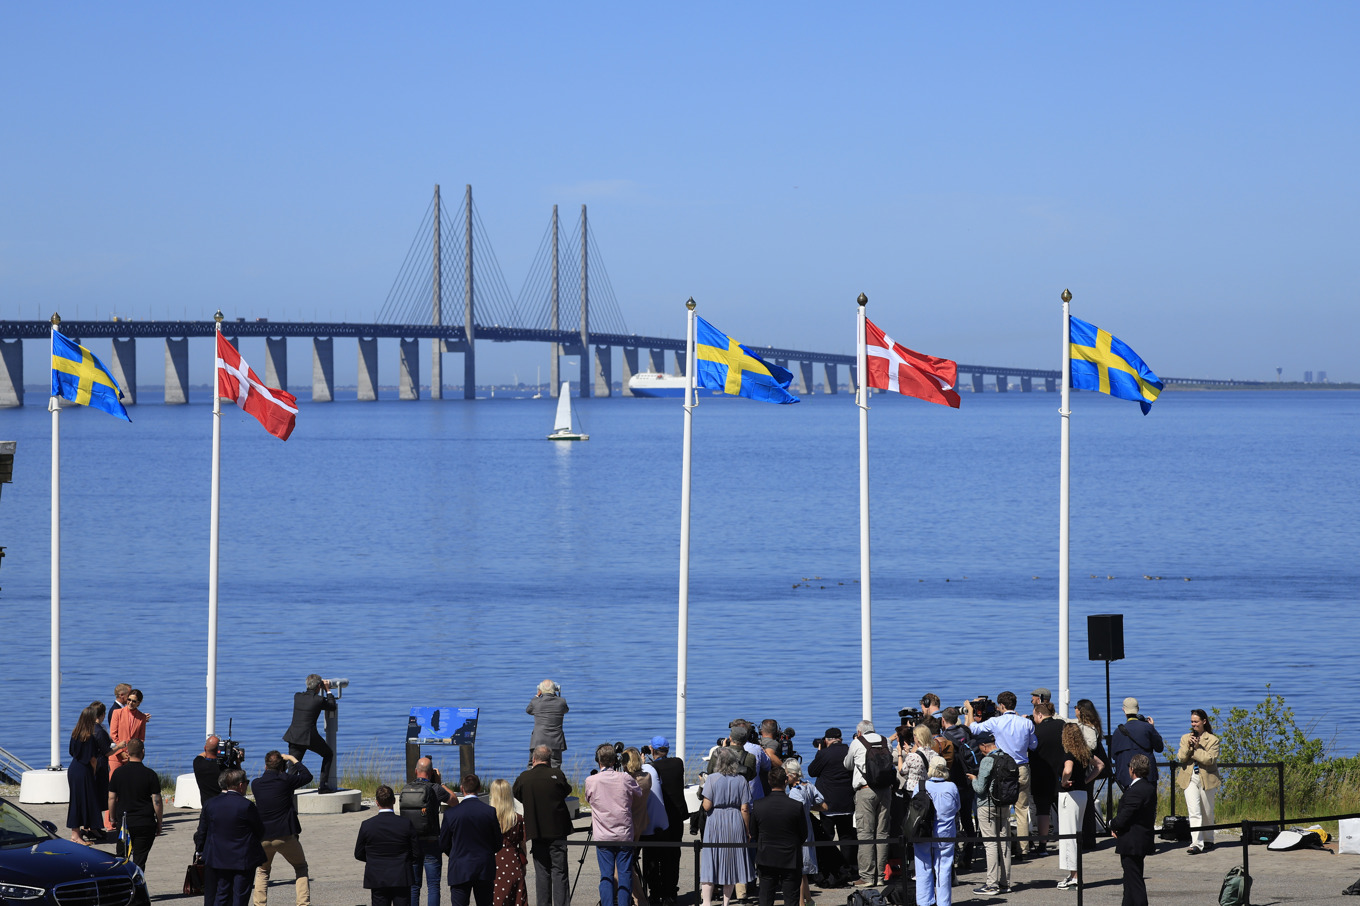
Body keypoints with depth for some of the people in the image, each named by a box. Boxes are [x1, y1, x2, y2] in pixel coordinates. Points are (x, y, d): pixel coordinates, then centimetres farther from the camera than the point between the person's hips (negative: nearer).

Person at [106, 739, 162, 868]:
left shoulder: (118, 773, -1)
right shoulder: (150, 774, -7)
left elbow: (111, 798, 4)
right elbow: (157, 801, -7)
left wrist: (114, 819, 17)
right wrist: (159, 823, 4)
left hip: (123, 822, 2)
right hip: (145, 823, -2)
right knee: (139, 860, 2)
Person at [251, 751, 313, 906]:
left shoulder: (256, 784, 0)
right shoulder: (285, 781, -10)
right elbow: (307, 776, 4)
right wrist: (293, 759, 14)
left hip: (263, 838, 3)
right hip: (285, 835, -3)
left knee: (262, 870, 25)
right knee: (301, 867, 16)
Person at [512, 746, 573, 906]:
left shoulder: (524, 778, -5)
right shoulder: (557, 774, -9)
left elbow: (516, 795, 11)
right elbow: (567, 791, 7)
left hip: (536, 831, 1)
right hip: (557, 831, -1)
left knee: (542, 872, 9)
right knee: (559, 871, 2)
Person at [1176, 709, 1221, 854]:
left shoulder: (1212, 740, -1)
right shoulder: (1185, 738, 11)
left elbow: (1210, 759, -13)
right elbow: (1180, 758, 1)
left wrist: (1197, 748, -14)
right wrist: (1188, 745, -13)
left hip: (1206, 779, -1)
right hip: (1190, 779, 1)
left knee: (1207, 813, 10)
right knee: (1194, 812, -12)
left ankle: (1208, 840, 28)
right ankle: (1196, 844, -18)